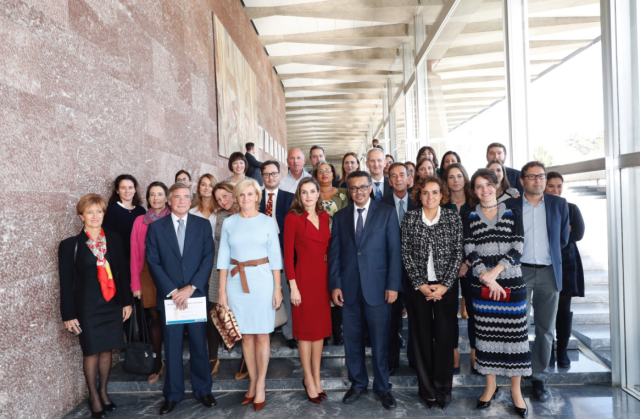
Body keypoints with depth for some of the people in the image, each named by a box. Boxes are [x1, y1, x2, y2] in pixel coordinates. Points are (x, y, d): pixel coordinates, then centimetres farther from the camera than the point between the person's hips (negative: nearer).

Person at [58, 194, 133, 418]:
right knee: (91, 352, 8)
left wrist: (127, 301, 6)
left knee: (106, 350, 12)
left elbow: (123, 272, 6)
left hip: (112, 304, 3)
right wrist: (69, 314, -5)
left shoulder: (114, 239, 1)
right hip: (87, 306, -2)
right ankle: (93, 396, 27)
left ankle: (103, 391, 32)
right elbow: (66, 282, -4)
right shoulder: (70, 245, -6)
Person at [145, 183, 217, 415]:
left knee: (199, 345, 9)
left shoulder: (203, 225, 3)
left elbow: (208, 258, -3)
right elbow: (153, 262, -2)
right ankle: (173, 394, 25)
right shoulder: (155, 227, 3)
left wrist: (191, 287, -13)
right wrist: (172, 291, -11)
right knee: (172, 348, 9)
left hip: (196, 294, 0)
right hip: (169, 296, 0)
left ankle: (203, 390, 26)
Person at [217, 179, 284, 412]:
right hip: (237, 282, 2)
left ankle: (261, 385, 19)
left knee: (262, 335, 4)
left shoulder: (268, 222, 1)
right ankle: (252, 382, 26)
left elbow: (275, 257, 0)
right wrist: (221, 290, 1)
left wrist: (278, 288, -4)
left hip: (262, 281, -2)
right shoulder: (229, 223, 5)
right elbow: (223, 257, 5)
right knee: (246, 336, 11)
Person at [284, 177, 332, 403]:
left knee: (320, 327, 13)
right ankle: (309, 380, 21)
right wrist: (293, 286, -13)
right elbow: (288, 254, -9)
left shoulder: (324, 216, 7)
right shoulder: (292, 218, -8)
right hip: (304, 276, -5)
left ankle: (316, 378, 27)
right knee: (306, 328, 6)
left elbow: (328, 248, 10)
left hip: (324, 276, 5)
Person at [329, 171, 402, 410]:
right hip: (348, 288, 3)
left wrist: (393, 285, -7)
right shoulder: (340, 216, 9)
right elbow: (334, 253, 6)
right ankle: (358, 384, 31)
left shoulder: (387, 213, 2)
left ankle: (382, 388, 25)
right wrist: (334, 285, -1)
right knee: (352, 340, 12)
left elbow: (394, 251, -2)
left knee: (380, 342, 7)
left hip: (377, 287, -2)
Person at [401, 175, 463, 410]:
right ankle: (427, 390, 21)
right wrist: (421, 284, -7)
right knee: (422, 337, 7)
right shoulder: (410, 218, 1)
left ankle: (443, 389, 19)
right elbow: (406, 254, -1)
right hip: (417, 287, 0)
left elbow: (457, 254, -1)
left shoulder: (453, 218, 1)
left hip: (446, 286, 0)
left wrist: (444, 285, -9)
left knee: (445, 337, 2)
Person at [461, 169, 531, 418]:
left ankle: (516, 390, 19)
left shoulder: (513, 212, 4)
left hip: (511, 283, 0)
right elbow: (470, 251, -2)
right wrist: (486, 278, -14)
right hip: (481, 285, 1)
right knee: (486, 334, 6)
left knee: (514, 334, 3)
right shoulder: (469, 217, 6)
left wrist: (493, 272, -14)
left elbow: (517, 248, -4)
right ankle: (491, 386, 23)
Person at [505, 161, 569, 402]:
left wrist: (547, 255, 12)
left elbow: (563, 239, 12)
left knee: (545, 329, 8)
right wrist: (517, 257, 3)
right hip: (520, 272, -2)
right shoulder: (510, 206, 0)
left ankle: (539, 377, 21)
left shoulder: (559, 204, 6)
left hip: (549, 272, 2)